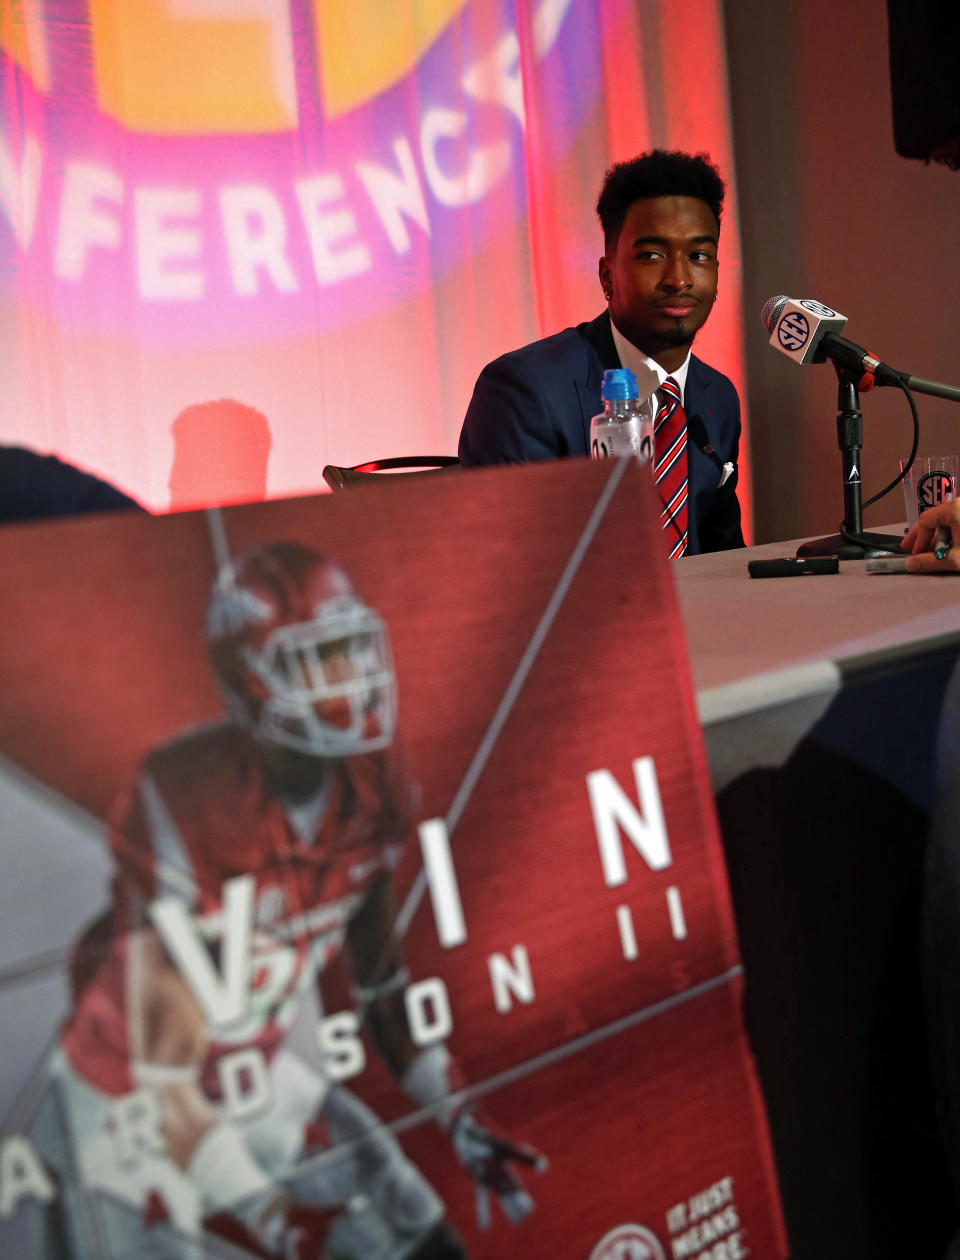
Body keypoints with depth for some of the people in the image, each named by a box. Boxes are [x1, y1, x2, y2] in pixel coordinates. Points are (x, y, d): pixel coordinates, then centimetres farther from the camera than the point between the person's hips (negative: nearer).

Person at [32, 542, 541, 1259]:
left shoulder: (376, 788, -12)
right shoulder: (184, 803, -30)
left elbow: (379, 975, 3)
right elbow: (166, 1078, -25)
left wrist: (459, 1119, 2)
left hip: (268, 1082, 6)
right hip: (134, 1107, -5)